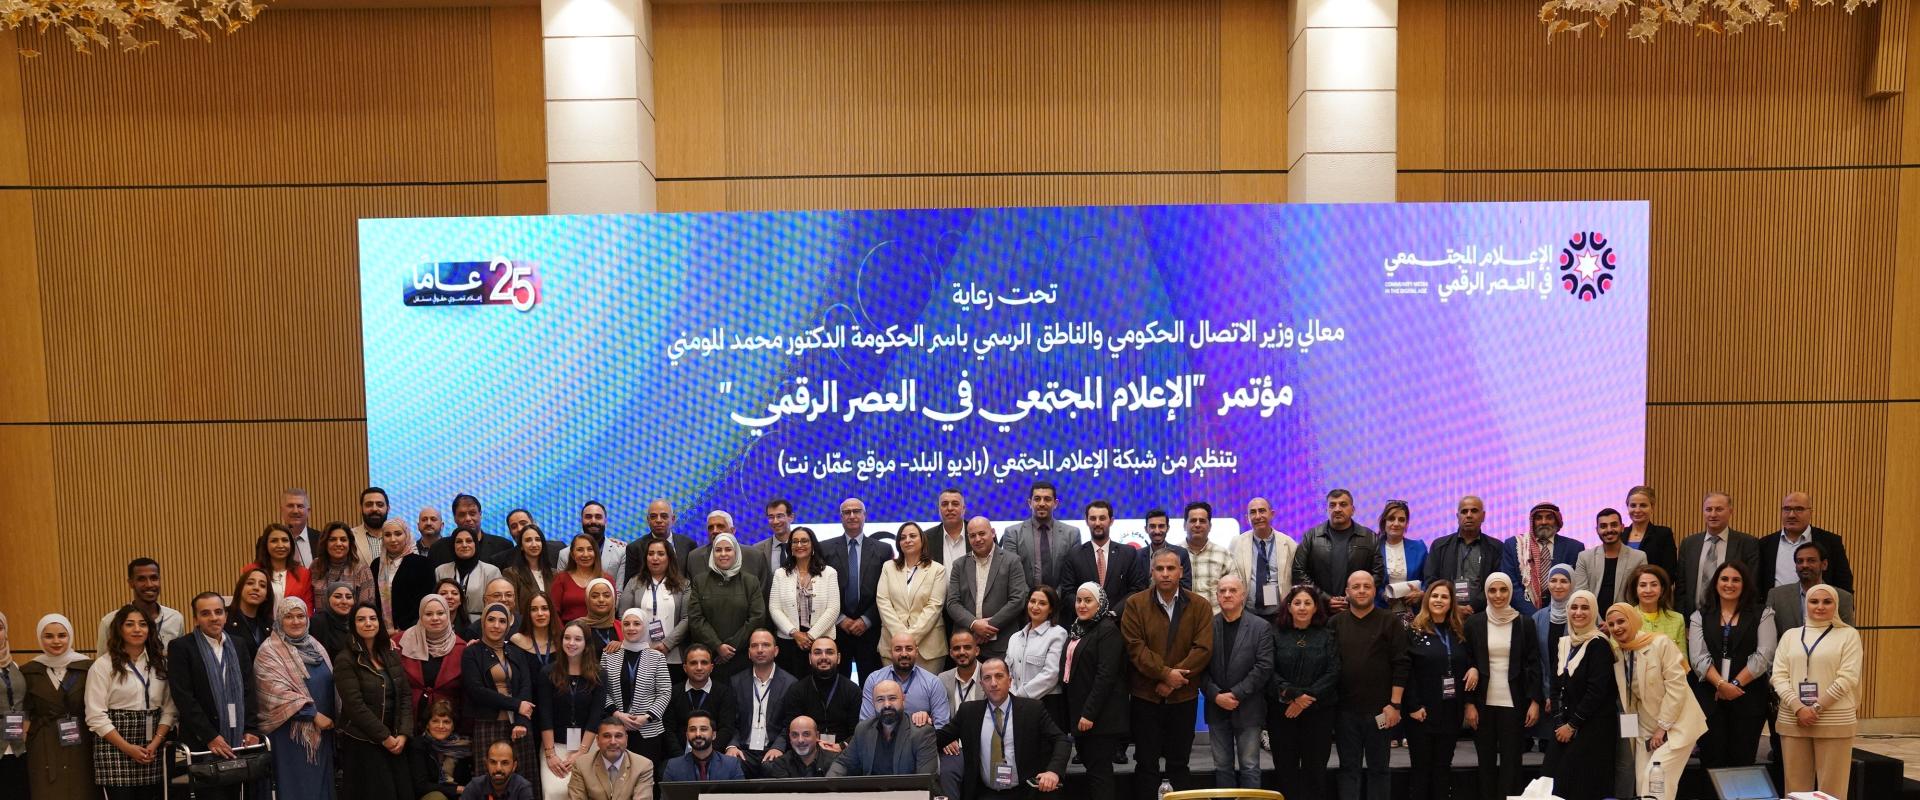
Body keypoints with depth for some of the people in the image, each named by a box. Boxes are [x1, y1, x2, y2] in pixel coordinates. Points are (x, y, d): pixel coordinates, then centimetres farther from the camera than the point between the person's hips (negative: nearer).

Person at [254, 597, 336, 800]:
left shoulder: (314, 645, 11)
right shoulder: (270, 651, -8)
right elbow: (279, 692, -17)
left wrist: (334, 715, 9)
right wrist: (314, 714, -19)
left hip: (322, 730, 6)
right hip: (291, 733, -6)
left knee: (321, 783, 10)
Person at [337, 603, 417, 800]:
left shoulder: (392, 656, 11)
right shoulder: (345, 659, -7)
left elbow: (406, 695, 7)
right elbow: (355, 705, -14)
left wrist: (403, 734, -6)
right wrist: (384, 737, -13)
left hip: (396, 742, 5)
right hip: (362, 744, -5)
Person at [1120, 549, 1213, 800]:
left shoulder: (1200, 606, 0)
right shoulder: (1135, 604, -2)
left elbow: (1203, 648, -9)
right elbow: (1135, 647, -10)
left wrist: (1174, 680, -16)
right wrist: (1165, 673, -19)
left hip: (1184, 695, 1)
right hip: (1145, 694, -1)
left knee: (1179, 762, 11)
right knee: (1147, 762, 5)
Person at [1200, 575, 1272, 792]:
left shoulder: (1261, 627, -2)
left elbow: (1264, 667, -9)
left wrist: (1236, 694, -15)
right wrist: (1216, 695, -12)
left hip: (1248, 709, -2)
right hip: (1217, 708, 2)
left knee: (1249, 767, 3)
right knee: (1222, 766, 9)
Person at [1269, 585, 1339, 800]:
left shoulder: (1327, 636, 6)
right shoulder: (1277, 636, 5)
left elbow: (1333, 673, -3)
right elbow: (1269, 672, -4)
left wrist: (1307, 697, -14)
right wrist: (1292, 694, -18)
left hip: (1319, 712, 0)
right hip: (1282, 712, 0)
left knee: (1315, 769, 4)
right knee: (1285, 768, 3)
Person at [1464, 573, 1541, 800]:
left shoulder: (1525, 623, 1)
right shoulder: (1474, 623, 1)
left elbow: (1533, 664, 1)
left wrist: (1535, 701, -6)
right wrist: (1469, 703, -5)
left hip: (1514, 703, -1)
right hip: (1483, 703, 1)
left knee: (1511, 761, 1)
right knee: (1486, 762, 7)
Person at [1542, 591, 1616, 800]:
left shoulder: (1599, 644, -10)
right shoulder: (1563, 644, 11)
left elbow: (1597, 690, -16)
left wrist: (1573, 724, -13)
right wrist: (1559, 722, -1)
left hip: (1592, 727, -6)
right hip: (1564, 725, 7)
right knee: (1553, 780, 1)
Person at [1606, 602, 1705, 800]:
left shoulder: (1660, 643, -16)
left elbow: (1677, 685, -19)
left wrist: (1663, 726, -17)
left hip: (1676, 723, -6)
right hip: (1646, 727, 6)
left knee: (1655, 779, -16)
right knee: (1642, 782, 4)